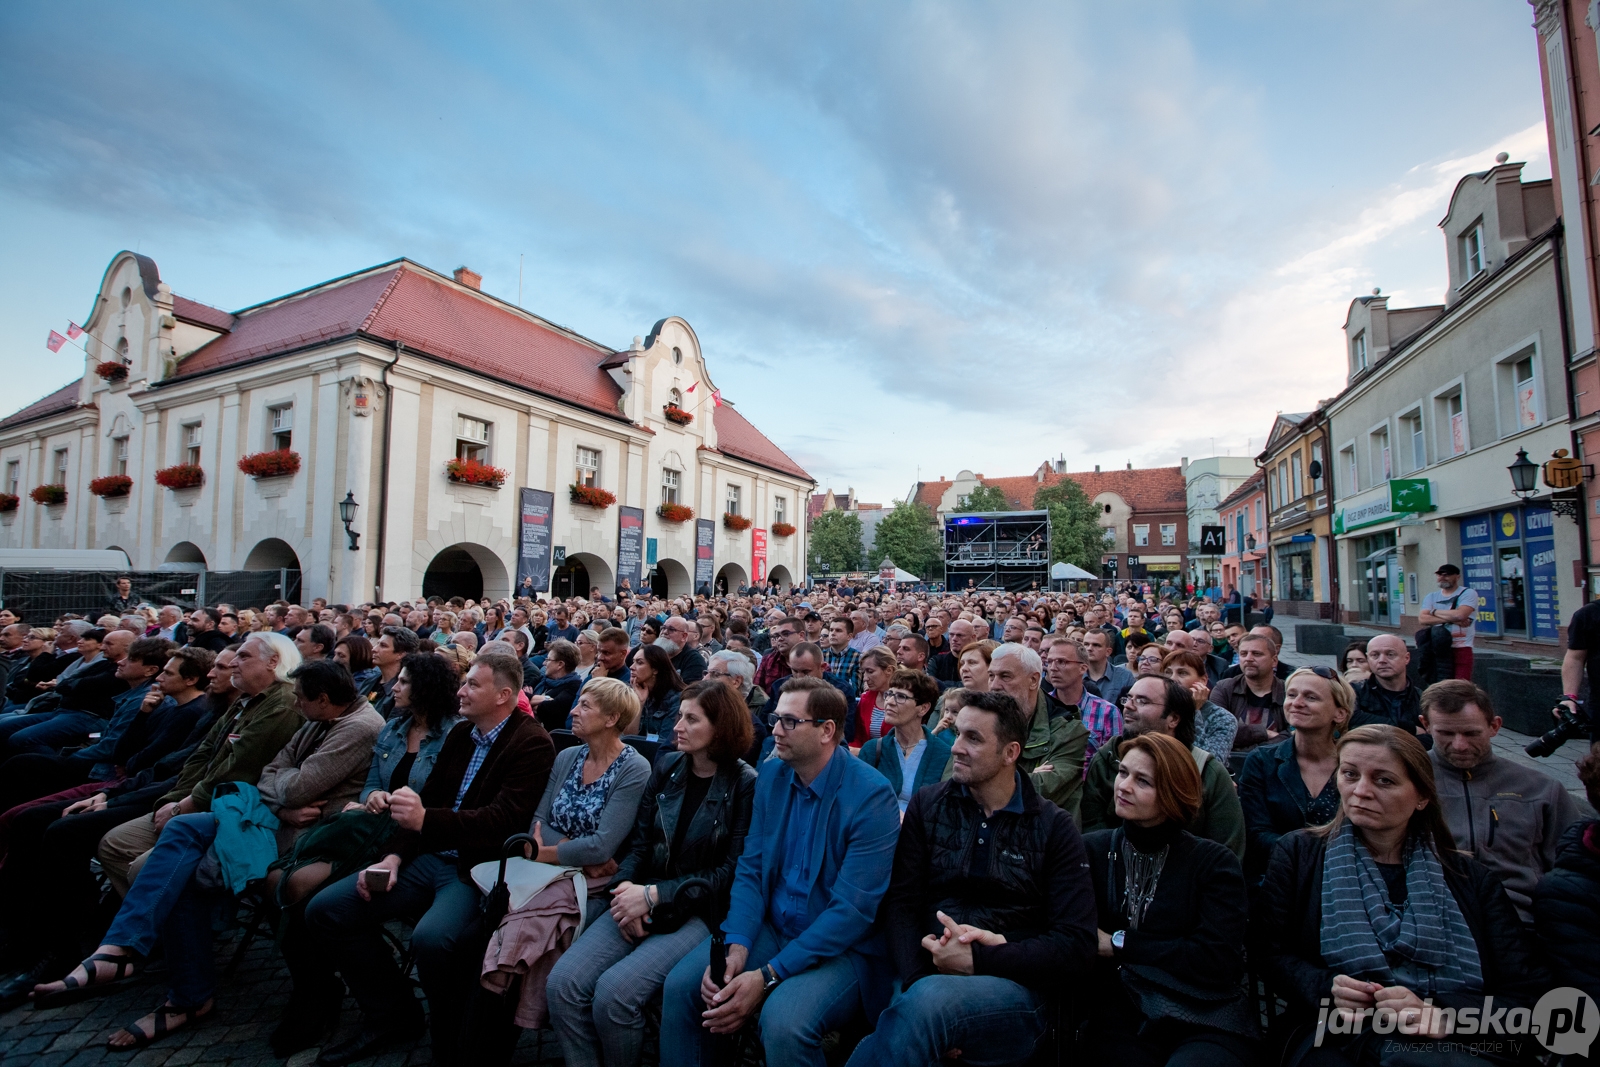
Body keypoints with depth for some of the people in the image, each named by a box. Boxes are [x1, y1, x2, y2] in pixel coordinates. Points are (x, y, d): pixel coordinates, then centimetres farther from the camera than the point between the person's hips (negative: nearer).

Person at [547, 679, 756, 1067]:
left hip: (698, 912, -5)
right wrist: (626, 884, -11)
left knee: (614, 991, -23)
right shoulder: (667, 766, 6)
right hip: (643, 902, 5)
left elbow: (730, 871, -12)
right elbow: (641, 841, 9)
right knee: (562, 983, -15)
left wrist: (654, 895, -17)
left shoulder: (745, 785, -11)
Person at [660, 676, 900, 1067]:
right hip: (770, 928, 5)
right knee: (680, 984, -11)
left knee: (783, 1020, -30)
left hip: (842, 946, -5)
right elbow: (750, 870, 2)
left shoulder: (872, 796, -20)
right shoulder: (771, 779, 0)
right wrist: (736, 947, -16)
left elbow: (854, 909, -22)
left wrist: (767, 976, -24)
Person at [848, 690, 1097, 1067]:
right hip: (928, 976, 2)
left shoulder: (1054, 828, 3)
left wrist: (978, 960, -13)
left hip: (1014, 989, -1)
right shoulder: (927, 806, 8)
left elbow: (1075, 949, -3)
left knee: (929, 1000, -34)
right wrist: (917, 982, -18)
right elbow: (901, 905, 1)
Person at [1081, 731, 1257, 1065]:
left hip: (1206, 1023, 0)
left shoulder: (1215, 862, 4)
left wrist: (1120, 944, -6)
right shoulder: (1090, 850, 6)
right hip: (1118, 1019, 0)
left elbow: (1218, 961, -7)